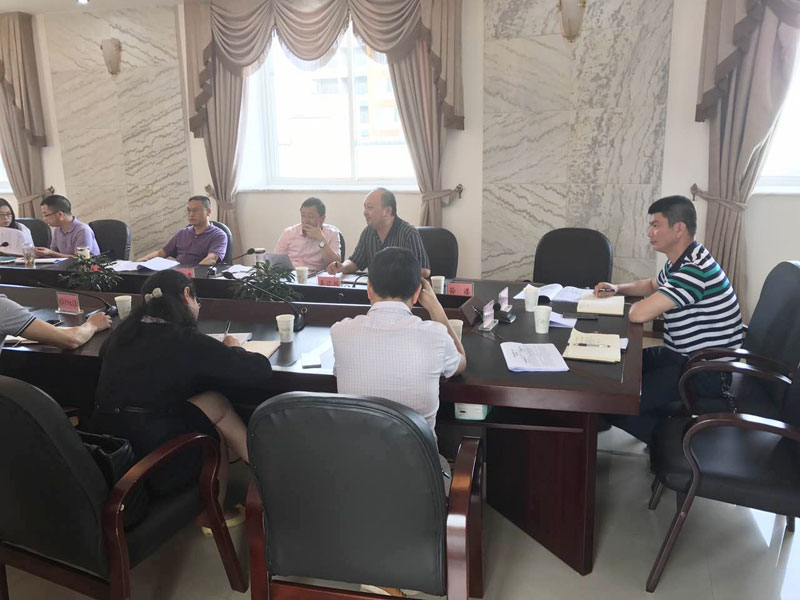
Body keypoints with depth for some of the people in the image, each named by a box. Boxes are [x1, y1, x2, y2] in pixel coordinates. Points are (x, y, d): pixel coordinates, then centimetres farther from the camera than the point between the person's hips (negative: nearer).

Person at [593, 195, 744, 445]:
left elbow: (639, 314, -33)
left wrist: (637, 306, -8)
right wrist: (618, 288, 12)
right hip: (683, 355, 11)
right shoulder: (679, 262, 8)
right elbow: (652, 285, 31)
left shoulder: (695, 269, -27)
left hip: (707, 371, -11)